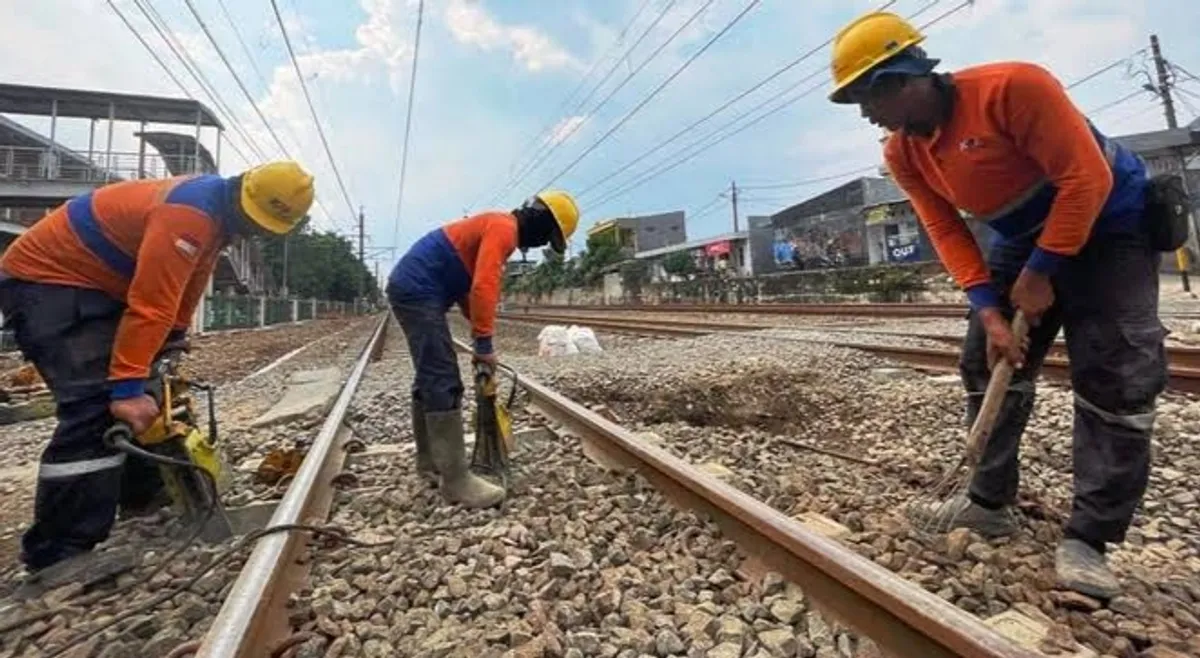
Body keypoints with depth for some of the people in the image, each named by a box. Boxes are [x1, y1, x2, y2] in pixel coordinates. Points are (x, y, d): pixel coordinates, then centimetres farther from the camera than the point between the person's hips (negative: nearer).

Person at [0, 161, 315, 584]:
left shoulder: (214, 213, 3)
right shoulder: (189, 213, -29)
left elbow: (181, 295, 8)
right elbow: (149, 306, -33)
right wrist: (127, 387, -32)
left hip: (92, 284, 10)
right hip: (44, 280, -10)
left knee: (153, 395, 12)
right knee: (96, 404, -21)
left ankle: (144, 494, 26)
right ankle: (58, 552, -15)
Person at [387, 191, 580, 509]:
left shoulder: (495, 227, 21)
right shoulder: (504, 227, -11)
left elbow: (467, 285, 21)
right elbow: (483, 288, -22)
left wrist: (481, 340, 14)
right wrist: (485, 345, -15)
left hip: (410, 289, 11)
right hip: (419, 292, -11)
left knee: (429, 379, 15)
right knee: (444, 384, -12)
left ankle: (429, 462, 25)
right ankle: (457, 482, -8)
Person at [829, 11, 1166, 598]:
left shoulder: (1012, 86, -27)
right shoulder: (901, 154, -8)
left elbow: (1087, 179, -24)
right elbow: (947, 232, -8)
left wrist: (1041, 272, -23)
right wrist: (989, 311, -16)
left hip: (1107, 224, -6)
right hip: (1022, 239, 6)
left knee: (1115, 381, -10)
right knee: (986, 368, 4)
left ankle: (1086, 539, 0)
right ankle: (990, 501, 18)